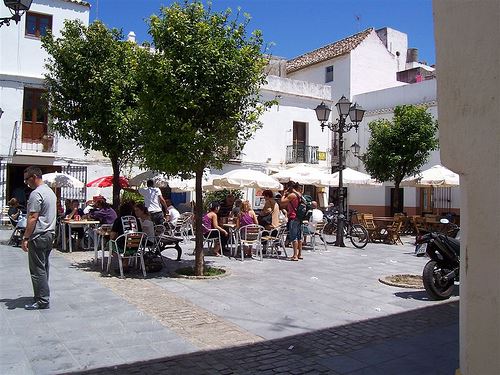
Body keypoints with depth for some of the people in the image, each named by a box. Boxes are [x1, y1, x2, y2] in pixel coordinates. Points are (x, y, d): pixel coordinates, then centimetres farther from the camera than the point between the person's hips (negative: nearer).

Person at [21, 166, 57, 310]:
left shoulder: (36, 193, -15)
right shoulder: (50, 191, 15)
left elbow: (33, 218, -20)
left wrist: (25, 238, -17)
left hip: (38, 236, -10)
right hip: (49, 234, 10)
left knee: (37, 269, -4)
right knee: (43, 267, 15)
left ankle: (42, 301, -1)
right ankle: (42, 295, 22)